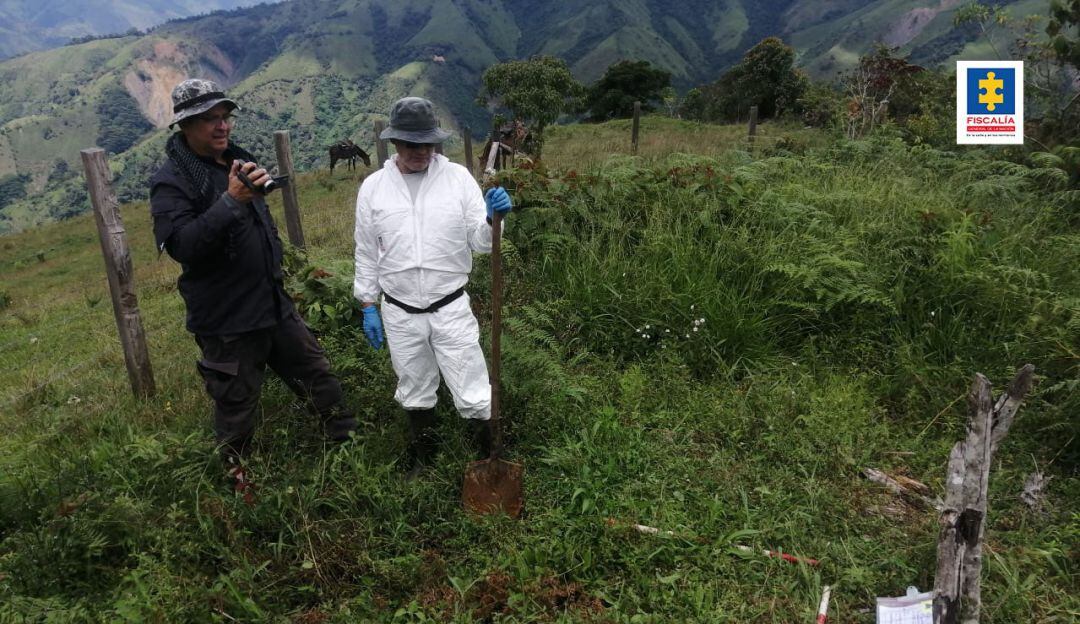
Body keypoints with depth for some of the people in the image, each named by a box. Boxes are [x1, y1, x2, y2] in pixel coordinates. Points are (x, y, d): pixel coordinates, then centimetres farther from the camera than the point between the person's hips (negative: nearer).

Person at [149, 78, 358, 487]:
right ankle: (239, 477, 28)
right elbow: (180, 244, -30)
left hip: (276, 305, 7)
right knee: (237, 408, 6)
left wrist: (278, 265, 28)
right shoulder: (171, 181, -14)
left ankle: (348, 440, 33)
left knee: (316, 373, 16)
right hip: (228, 320, -7)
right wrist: (231, 200, -36)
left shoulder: (238, 161, 11)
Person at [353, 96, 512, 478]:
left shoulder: (458, 177, -5)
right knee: (415, 391, 19)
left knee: (473, 393, 1)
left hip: (451, 307, -1)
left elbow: (480, 244, -5)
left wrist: (493, 218, -25)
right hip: (399, 313, 2)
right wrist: (368, 306, 6)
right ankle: (423, 456, 41)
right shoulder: (373, 187, -2)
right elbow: (367, 253, 5)